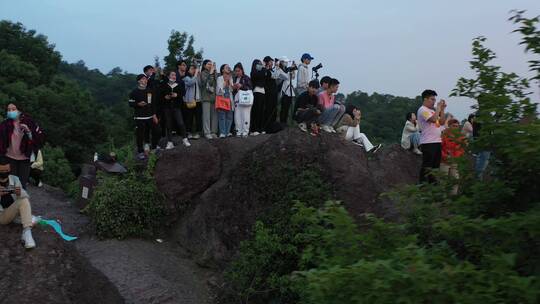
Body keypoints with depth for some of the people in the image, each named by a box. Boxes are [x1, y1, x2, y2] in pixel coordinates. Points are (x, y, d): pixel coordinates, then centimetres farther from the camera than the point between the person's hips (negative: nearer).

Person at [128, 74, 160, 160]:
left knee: (156, 132, 5)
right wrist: (138, 104, -22)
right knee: (140, 135, -4)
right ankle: (140, 152, 6)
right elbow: (130, 103, -4)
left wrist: (154, 115, 7)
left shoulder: (150, 91, 10)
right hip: (139, 117, -5)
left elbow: (153, 104, 12)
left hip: (150, 117, 5)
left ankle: (154, 149, 23)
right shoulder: (134, 92, -3)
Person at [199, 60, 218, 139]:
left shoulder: (214, 73, 14)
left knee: (214, 115, 3)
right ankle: (207, 132, -2)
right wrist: (211, 73, -12)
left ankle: (213, 132, 9)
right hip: (206, 97, -5)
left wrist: (214, 71, 2)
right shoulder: (203, 73, 0)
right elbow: (206, 82, -15)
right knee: (207, 115, -5)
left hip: (214, 96, 5)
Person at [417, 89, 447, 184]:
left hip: (437, 142, 9)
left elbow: (442, 122, 16)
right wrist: (438, 107, -11)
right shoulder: (423, 110, -8)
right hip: (428, 143, -9)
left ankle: (432, 183, 20)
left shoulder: (433, 110, 20)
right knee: (426, 166, -5)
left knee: (435, 165, 13)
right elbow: (433, 119, -23)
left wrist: (442, 109, 9)